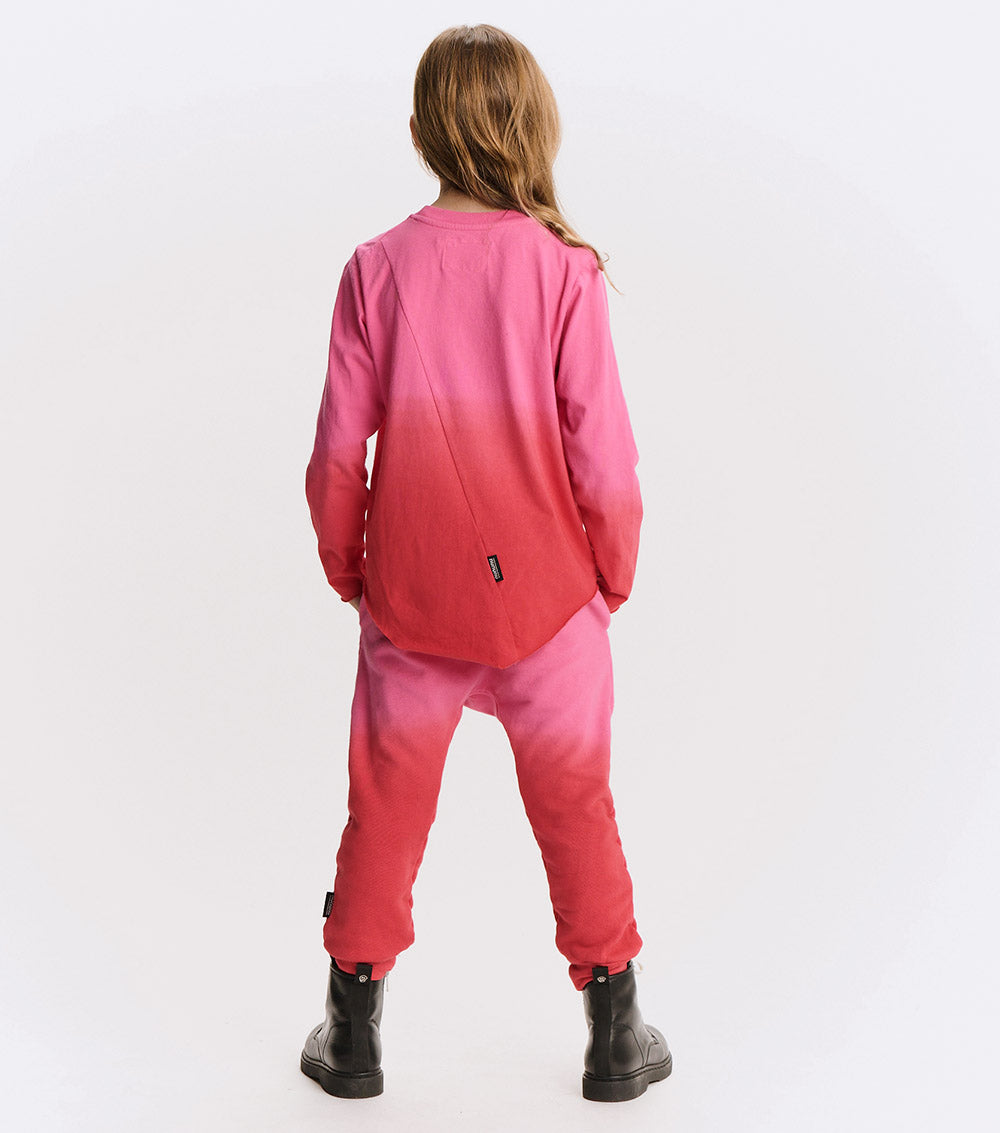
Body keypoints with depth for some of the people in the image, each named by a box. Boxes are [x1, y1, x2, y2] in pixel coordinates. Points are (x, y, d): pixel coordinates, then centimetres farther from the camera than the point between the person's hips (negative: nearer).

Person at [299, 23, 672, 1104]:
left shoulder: (377, 266, -6)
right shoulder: (564, 269, -11)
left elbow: (338, 453, -4)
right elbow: (602, 449, -10)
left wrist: (345, 567, 11)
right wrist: (614, 570, 6)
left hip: (408, 597, 1)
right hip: (546, 591, -1)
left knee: (386, 806, 15)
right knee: (575, 806, 14)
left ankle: (353, 1032, 26)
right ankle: (615, 1037, 24)